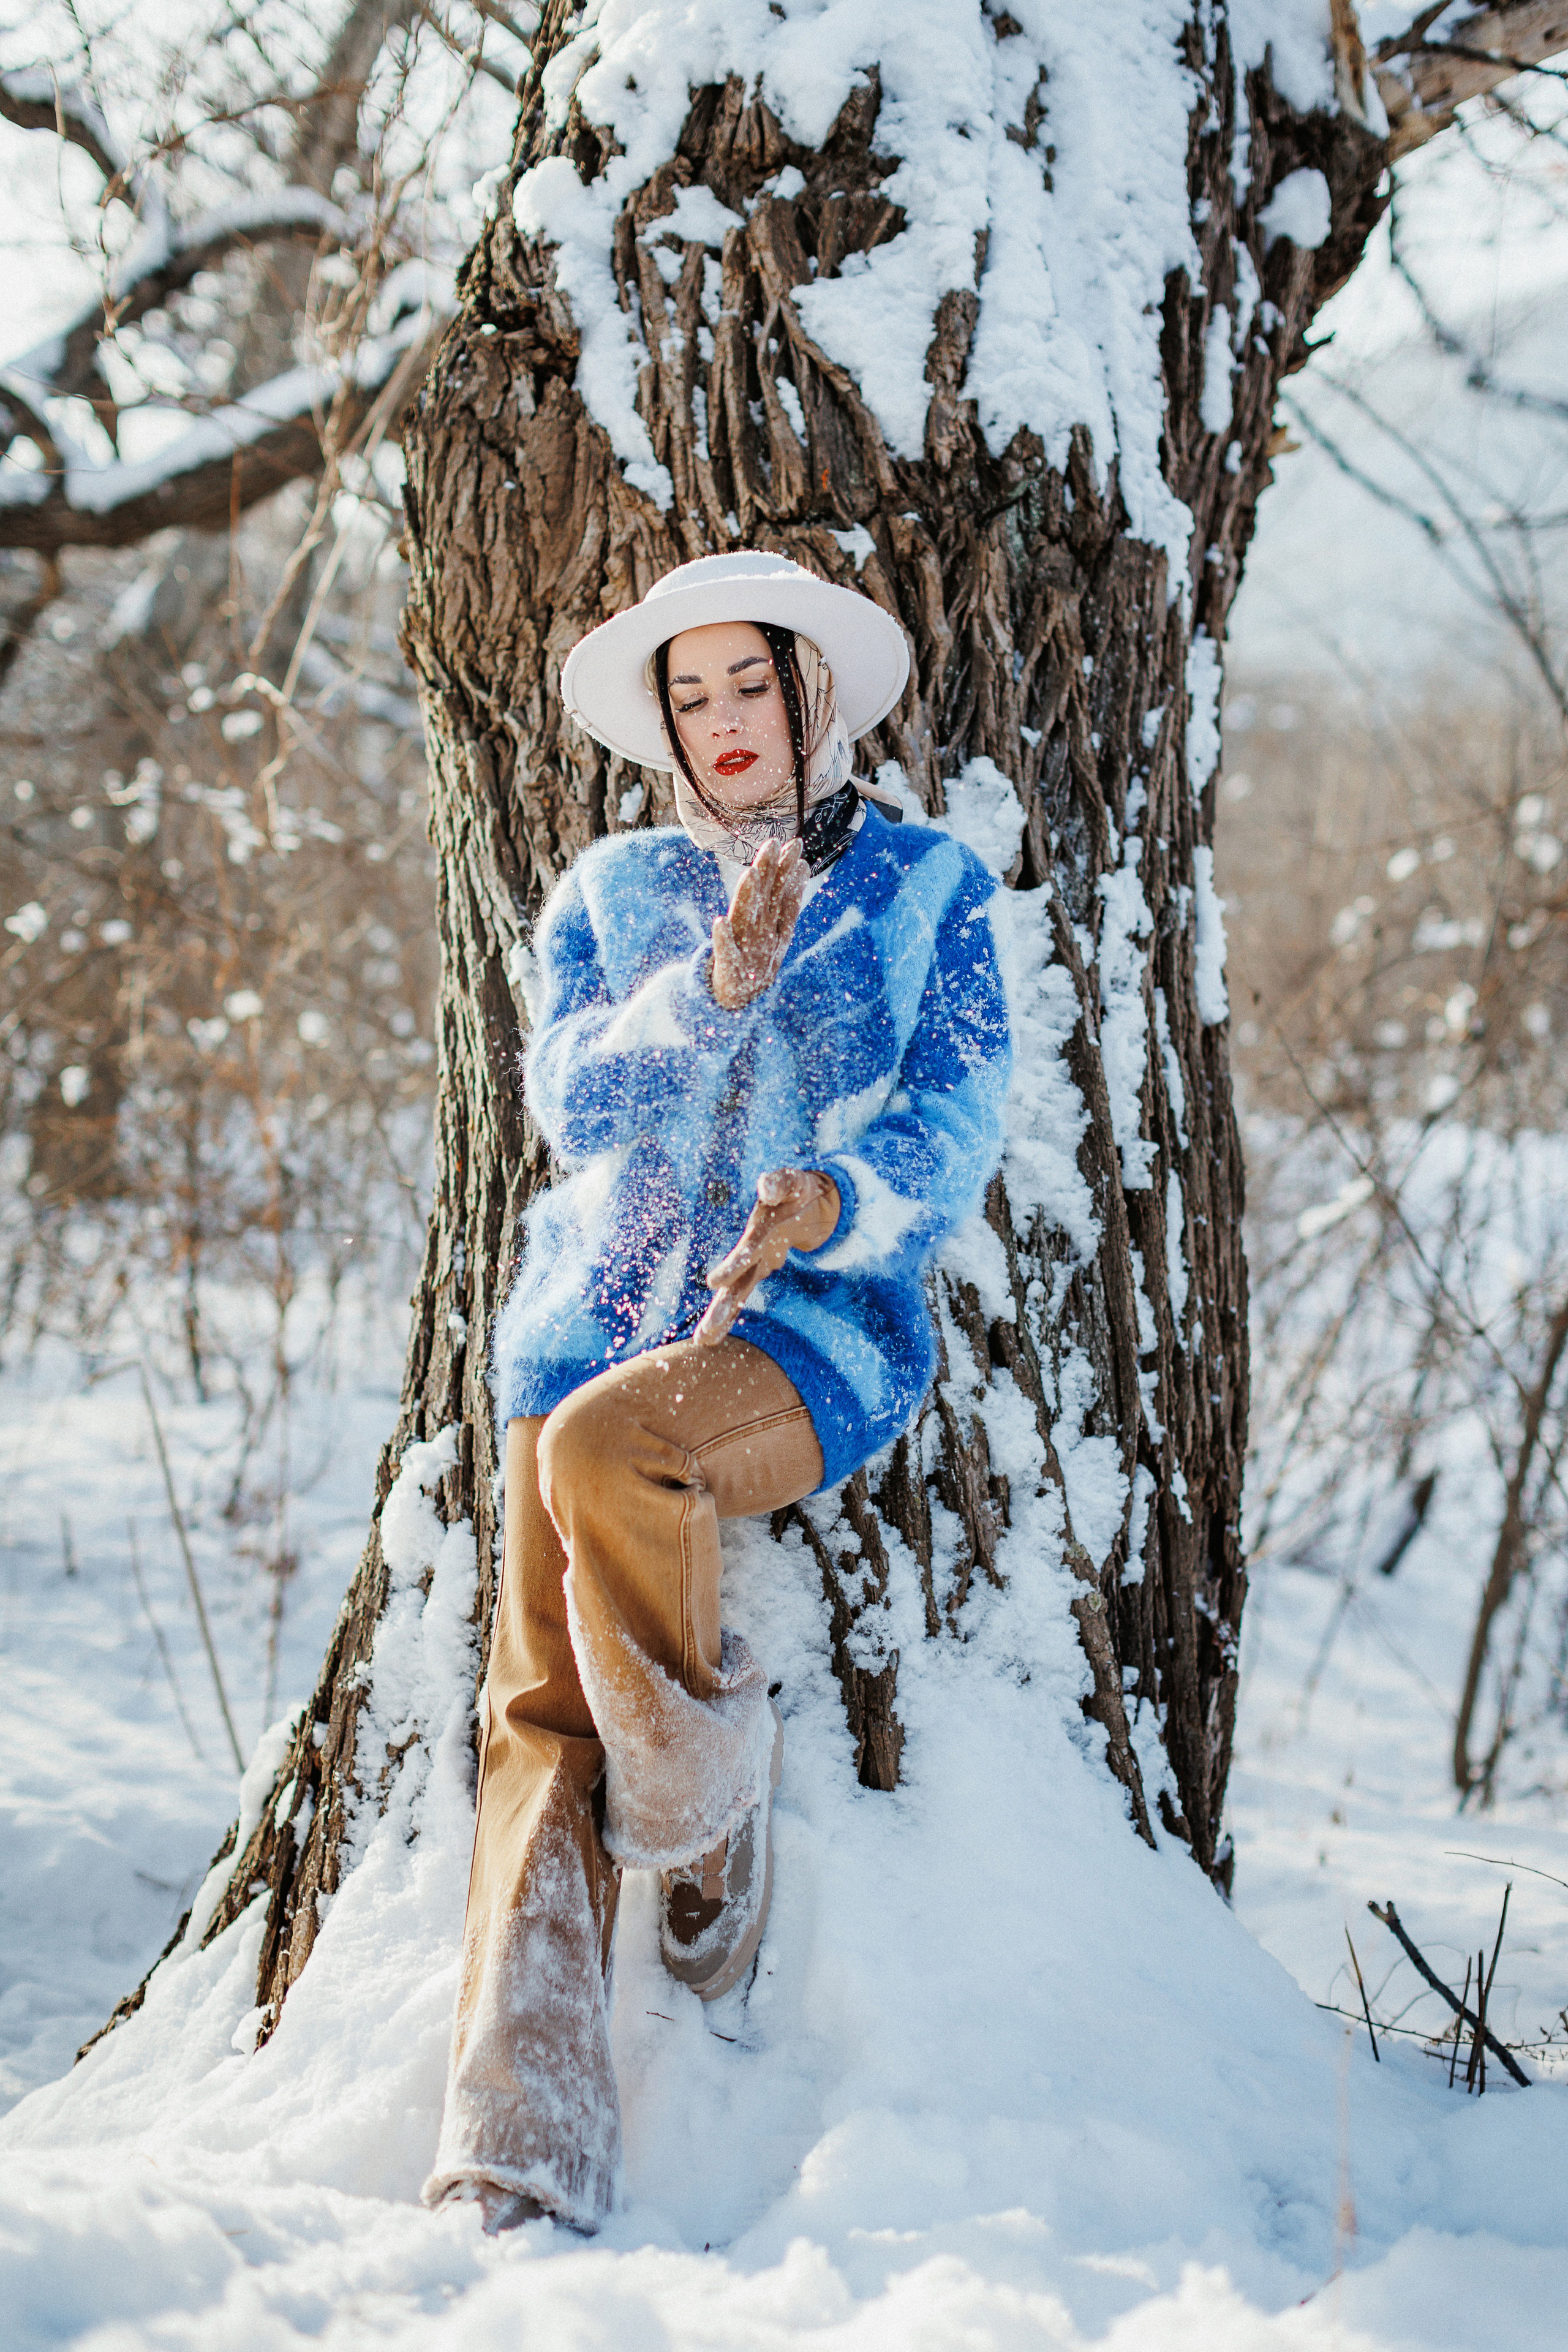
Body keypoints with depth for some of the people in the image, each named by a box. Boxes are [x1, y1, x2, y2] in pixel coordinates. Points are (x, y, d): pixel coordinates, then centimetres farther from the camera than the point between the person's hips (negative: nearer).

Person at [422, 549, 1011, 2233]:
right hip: (600, 1310, 3)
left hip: (822, 1323, -3)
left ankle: (704, 1815, -12)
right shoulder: (607, 891, 19)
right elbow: (572, 1100, 4)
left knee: (602, 1451, -36)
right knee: (539, 1706, -15)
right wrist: (715, 984, -11)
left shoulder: (930, 888, 13)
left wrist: (832, 1203, -18)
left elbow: (952, 1126, 1)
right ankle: (514, 2157, -22)